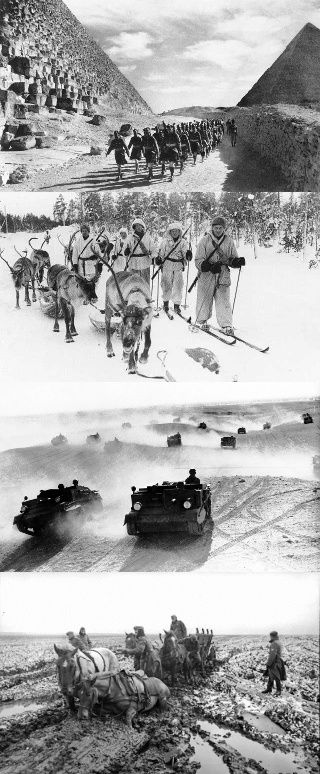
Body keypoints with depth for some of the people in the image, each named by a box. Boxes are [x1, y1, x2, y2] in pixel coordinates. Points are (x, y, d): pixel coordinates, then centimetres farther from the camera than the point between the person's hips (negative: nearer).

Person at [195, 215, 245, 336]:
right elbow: (199, 261, -6)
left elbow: (233, 259, 15)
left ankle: (226, 325, -7)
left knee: (224, 301, -7)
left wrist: (238, 261, -10)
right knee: (204, 300, 8)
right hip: (206, 276, -1)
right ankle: (202, 321, 30)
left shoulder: (229, 241, 7)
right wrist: (210, 266, -24)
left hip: (223, 276, 1)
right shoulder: (205, 240, -1)